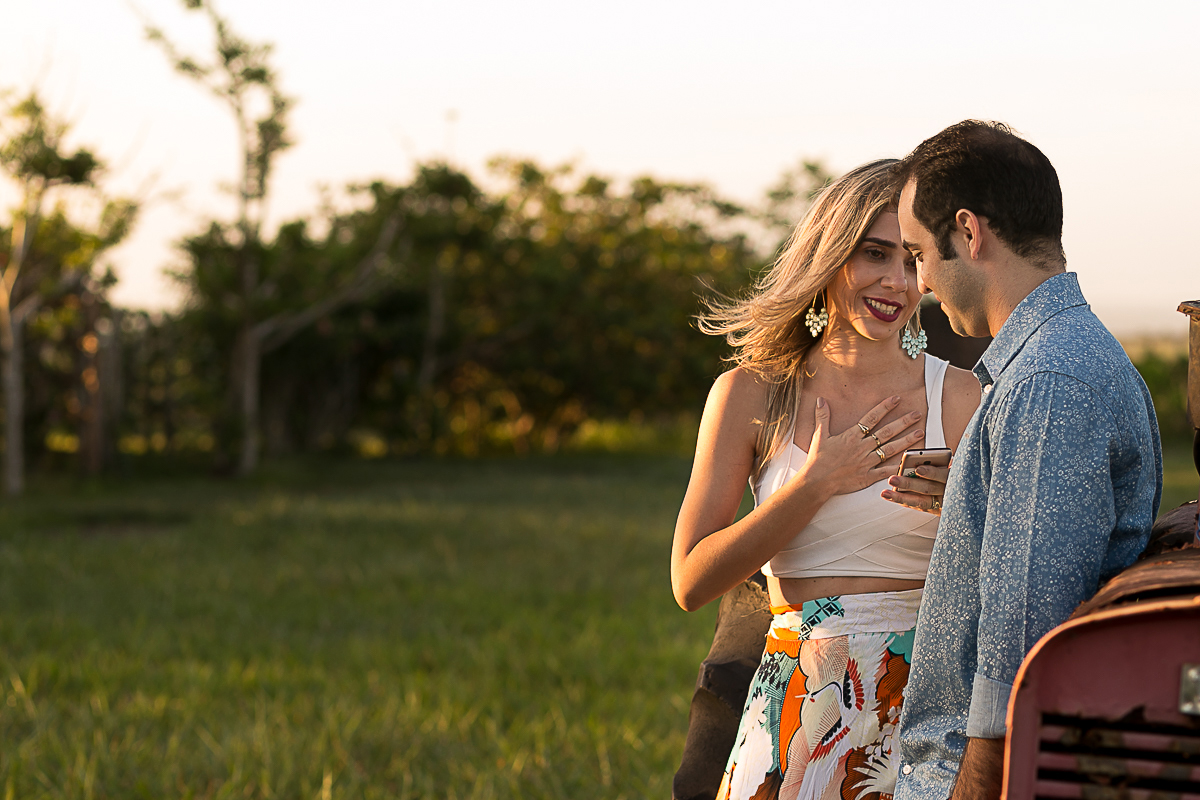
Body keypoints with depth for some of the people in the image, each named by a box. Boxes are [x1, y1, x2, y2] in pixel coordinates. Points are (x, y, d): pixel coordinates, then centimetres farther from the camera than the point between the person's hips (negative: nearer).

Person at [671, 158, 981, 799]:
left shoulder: (959, 398, 2)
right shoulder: (751, 395, 0)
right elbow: (691, 583, -6)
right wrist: (817, 484, -10)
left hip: (928, 697, 1)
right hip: (802, 700, 0)